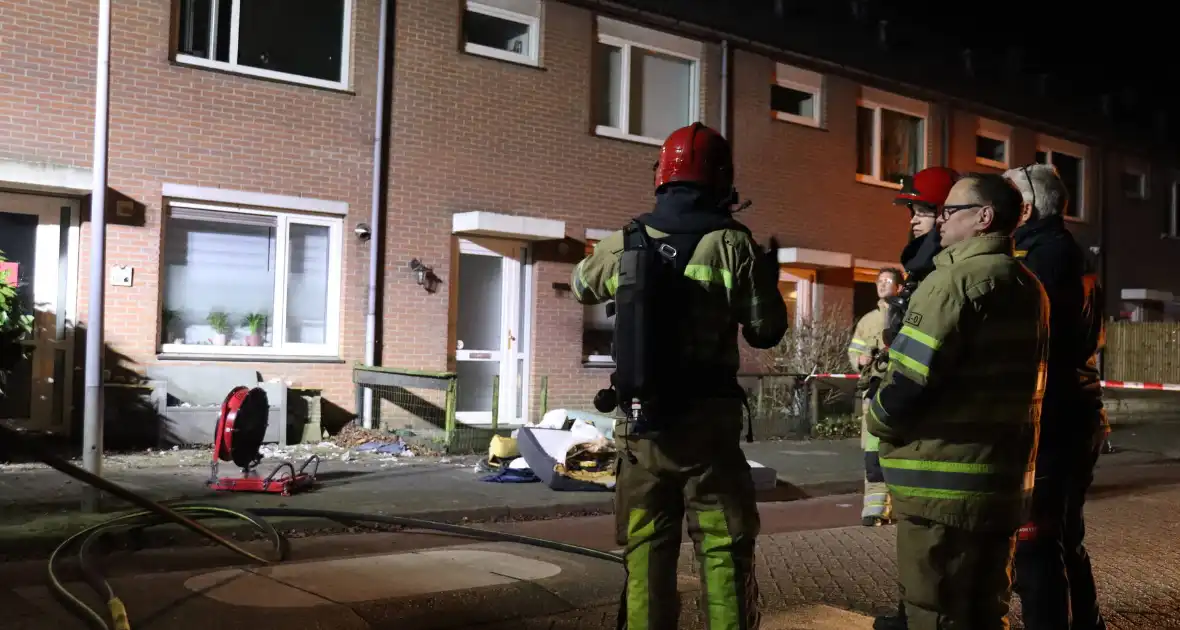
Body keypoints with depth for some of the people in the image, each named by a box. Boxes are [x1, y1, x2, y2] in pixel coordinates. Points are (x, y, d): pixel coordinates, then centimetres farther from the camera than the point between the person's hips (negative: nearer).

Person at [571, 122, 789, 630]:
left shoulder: (624, 241, 5)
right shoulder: (733, 243, -5)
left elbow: (582, 287, 24)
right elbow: (765, 332, -1)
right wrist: (767, 279, 17)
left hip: (641, 421, 3)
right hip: (707, 420, -3)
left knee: (645, 551, 11)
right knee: (724, 551, 4)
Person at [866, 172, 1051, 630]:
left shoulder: (956, 279, -15)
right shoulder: (1028, 287, 12)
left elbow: (910, 380, -20)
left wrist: (876, 419, -1)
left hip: (944, 483, -8)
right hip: (1003, 480, 8)